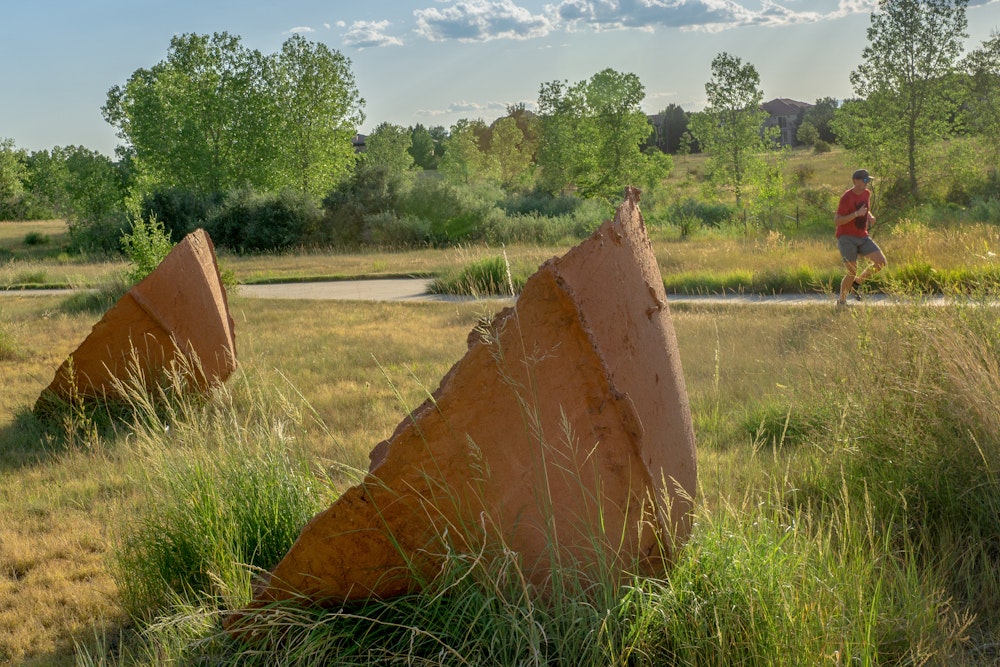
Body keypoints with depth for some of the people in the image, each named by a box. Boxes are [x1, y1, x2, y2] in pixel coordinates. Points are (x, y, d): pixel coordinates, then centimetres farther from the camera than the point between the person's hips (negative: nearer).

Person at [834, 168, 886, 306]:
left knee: (881, 262, -8)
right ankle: (841, 300, 10)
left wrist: (870, 217, 2)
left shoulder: (867, 193, 8)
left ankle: (856, 283, 10)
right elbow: (836, 221, -19)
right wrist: (856, 214, -27)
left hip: (862, 237, 7)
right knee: (852, 272, -12)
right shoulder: (846, 197, -15)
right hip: (846, 238, -7)